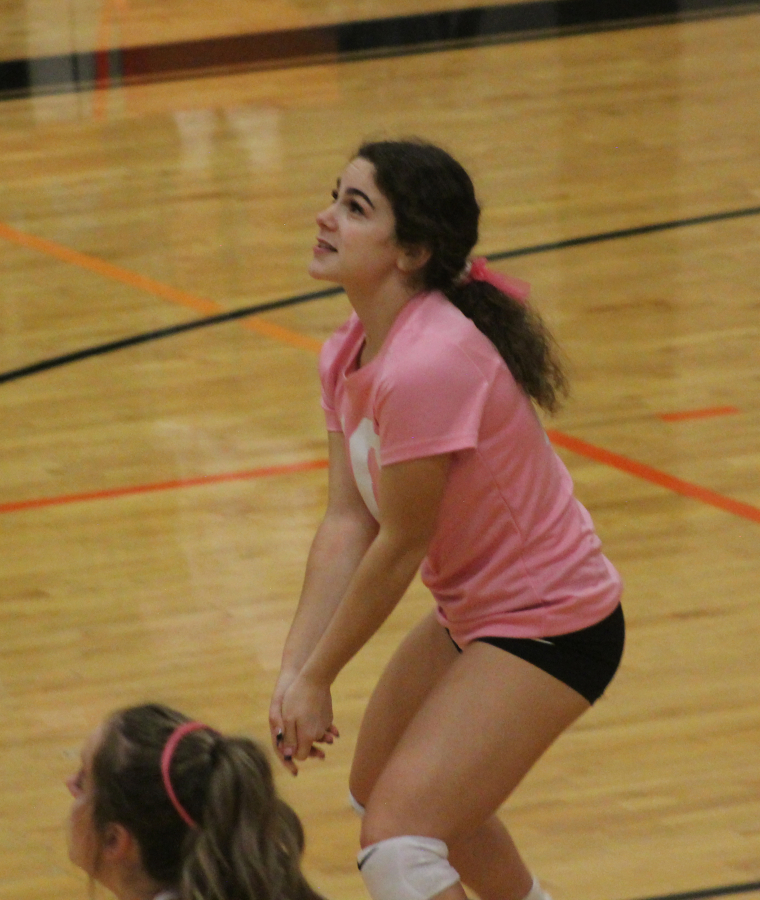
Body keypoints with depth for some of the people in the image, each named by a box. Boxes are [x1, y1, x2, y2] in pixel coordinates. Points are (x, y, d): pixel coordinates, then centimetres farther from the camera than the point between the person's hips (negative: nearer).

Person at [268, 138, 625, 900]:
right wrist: (294, 671, -13)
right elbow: (347, 524, -4)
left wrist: (319, 678, -12)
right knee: (379, 788, 29)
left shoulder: (426, 367, -31)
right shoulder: (349, 357, -2)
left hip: (550, 629, -10)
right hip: (472, 614, 10)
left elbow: (399, 549, -23)